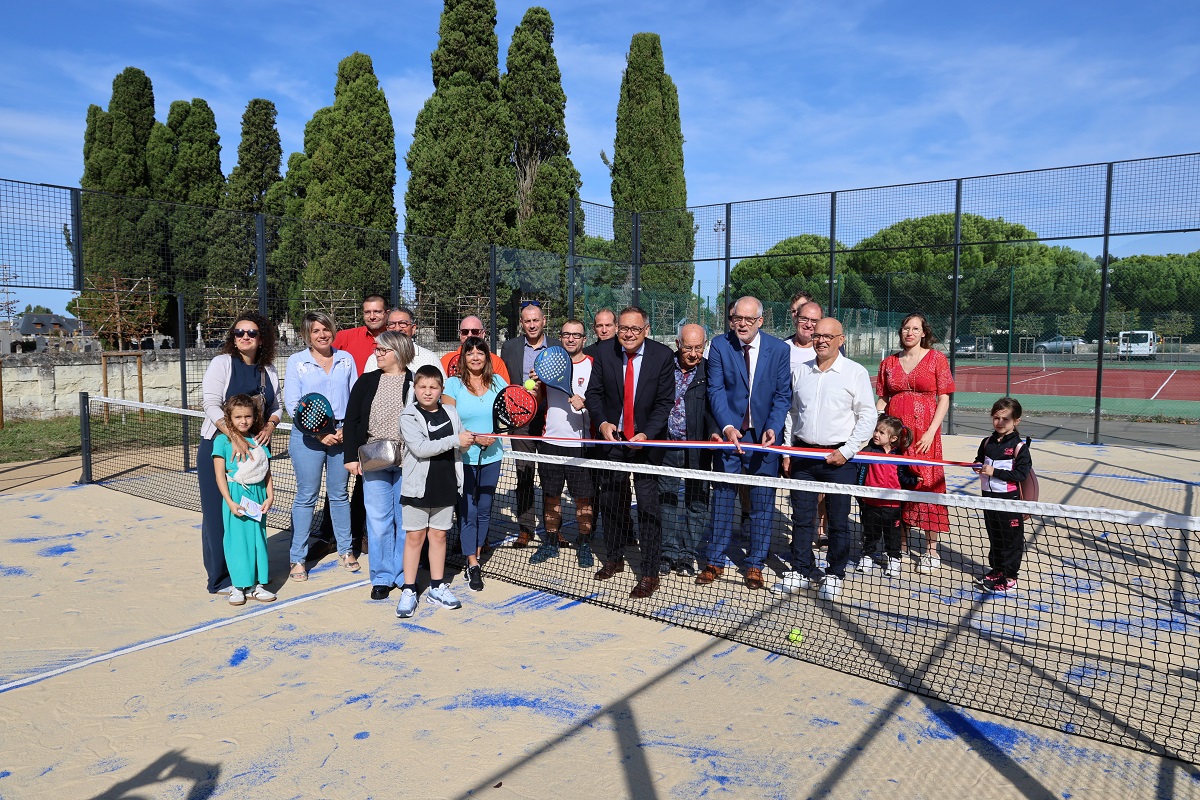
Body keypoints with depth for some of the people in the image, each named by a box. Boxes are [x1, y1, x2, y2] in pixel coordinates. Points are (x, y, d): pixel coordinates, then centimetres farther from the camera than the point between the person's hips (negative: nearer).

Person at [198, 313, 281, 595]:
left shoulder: (269, 369, 9)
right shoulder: (222, 363, -6)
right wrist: (234, 436, -27)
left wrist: (270, 426, -8)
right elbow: (211, 404, -15)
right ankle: (221, 579, 10)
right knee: (220, 513, 0)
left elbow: (275, 406, 14)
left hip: (255, 446, 4)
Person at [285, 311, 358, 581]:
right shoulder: (297, 361, 2)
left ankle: (345, 550, 23)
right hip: (308, 435, -2)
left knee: (339, 494, 11)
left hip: (342, 434, 2)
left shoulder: (346, 359, 9)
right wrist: (320, 433, -11)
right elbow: (292, 403, -3)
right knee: (306, 496, 1)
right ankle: (297, 559, 11)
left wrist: (347, 428, -8)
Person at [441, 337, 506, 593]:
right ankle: (472, 565, 6)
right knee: (468, 510, -2)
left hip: (492, 456, 3)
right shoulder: (453, 384, -4)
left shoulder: (498, 382, 5)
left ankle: (477, 555, 26)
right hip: (463, 457, -3)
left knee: (484, 509, 11)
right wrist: (475, 438, -18)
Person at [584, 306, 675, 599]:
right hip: (612, 440, 3)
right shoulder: (604, 352, -4)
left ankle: (649, 573, 9)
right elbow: (593, 393, 1)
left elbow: (664, 402, -8)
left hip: (646, 442, -3)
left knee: (648, 507, -3)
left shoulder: (663, 356, -10)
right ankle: (614, 559, 35)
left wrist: (647, 434, -21)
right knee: (612, 503, 15)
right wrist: (602, 423, -17)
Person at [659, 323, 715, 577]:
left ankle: (687, 555, 18)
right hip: (668, 448, 2)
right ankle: (669, 553, 21)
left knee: (696, 503, 6)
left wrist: (715, 431, -28)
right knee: (668, 501, 9)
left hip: (698, 449, -2)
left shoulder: (709, 372, -3)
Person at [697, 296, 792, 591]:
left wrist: (773, 428, -16)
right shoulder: (720, 345, -4)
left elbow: (783, 395, -1)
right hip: (729, 433, 0)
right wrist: (727, 427, -22)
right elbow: (716, 390, -9)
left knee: (762, 503, 7)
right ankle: (715, 561, 21)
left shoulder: (779, 349, -3)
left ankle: (755, 565, 21)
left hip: (764, 435, 0)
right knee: (722, 497, 8)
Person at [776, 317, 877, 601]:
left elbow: (868, 415, -3)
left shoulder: (856, 372, -2)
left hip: (838, 457, -4)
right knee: (802, 516, 8)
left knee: (838, 521, 4)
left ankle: (835, 575, 18)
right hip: (802, 454, 4)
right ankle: (801, 570, 19)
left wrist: (847, 451, -10)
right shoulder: (801, 372, 11)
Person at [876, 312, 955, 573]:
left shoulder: (936, 359, 2)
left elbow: (944, 399, -1)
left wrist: (931, 432, -10)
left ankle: (931, 549, 8)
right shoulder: (889, 362, 11)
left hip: (924, 433, -3)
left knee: (927, 484, -3)